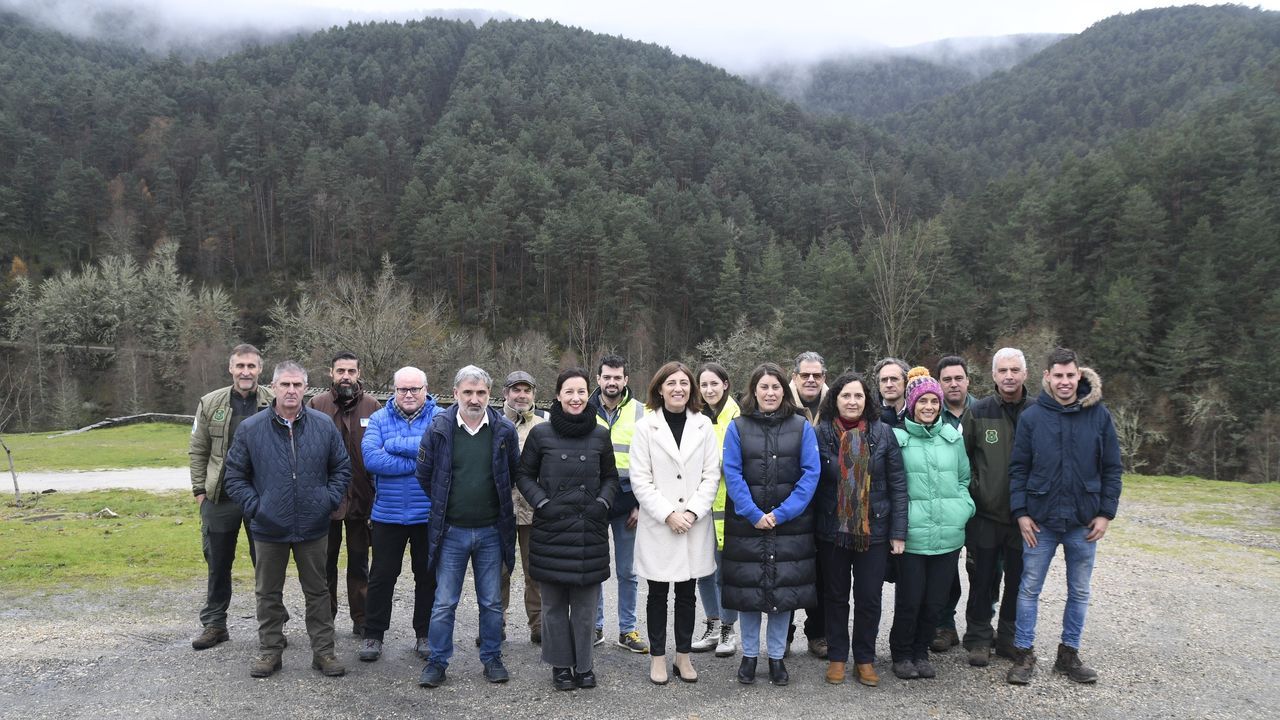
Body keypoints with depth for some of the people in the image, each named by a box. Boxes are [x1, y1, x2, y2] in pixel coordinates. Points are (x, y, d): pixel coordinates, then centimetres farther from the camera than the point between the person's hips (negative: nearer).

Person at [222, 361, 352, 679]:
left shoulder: (324, 426, -2)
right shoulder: (250, 429, -5)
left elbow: (342, 467, 7)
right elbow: (235, 475, 3)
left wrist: (330, 500, -3)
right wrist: (254, 506, -7)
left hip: (313, 529, 1)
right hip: (269, 529, 0)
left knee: (317, 591, 10)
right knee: (268, 593, 12)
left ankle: (324, 651, 20)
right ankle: (270, 650, 26)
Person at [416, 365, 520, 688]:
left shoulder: (505, 430, -4)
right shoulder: (439, 428, -6)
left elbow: (514, 474, 10)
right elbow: (424, 474, 5)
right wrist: (445, 506, 10)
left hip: (491, 531, 1)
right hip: (451, 531, -1)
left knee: (492, 602, 12)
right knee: (444, 603, 6)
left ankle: (492, 658, 25)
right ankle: (437, 661, 19)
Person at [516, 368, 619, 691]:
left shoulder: (600, 434, 5)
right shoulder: (540, 433, 0)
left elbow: (610, 477, 14)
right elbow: (524, 475, 7)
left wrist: (602, 503, -2)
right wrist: (542, 502, -6)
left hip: (590, 528, 1)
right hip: (551, 527, -1)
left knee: (585, 601, 5)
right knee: (554, 601, 6)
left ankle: (583, 664, 19)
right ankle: (561, 665, 20)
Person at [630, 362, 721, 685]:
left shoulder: (703, 425, 3)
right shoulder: (646, 426, -3)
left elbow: (711, 475, 2)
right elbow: (640, 479, -6)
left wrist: (692, 512, -10)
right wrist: (668, 514, -13)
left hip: (695, 525, 2)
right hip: (657, 525, -2)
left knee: (687, 594, 11)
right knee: (658, 594, 8)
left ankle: (683, 655, 23)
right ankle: (657, 657, 20)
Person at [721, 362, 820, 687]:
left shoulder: (802, 427, 1)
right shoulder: (738, 428, 0)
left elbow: (810, 474, -4)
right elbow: (732, 474, -4)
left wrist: (782, 513, -12)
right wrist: (754, 514, -13)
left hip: (790, 523, 1)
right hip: (746, 523, 0)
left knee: (785, 588, 6)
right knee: (747, 588, 5)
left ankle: (776, 657, 21)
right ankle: (749, 655, 22)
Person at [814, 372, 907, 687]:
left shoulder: (883, 433, -3)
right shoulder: (821, 433, -3)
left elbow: (898, 484, -2)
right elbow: (811, 482, -1)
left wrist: (898, 531, -6)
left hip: (874, 530, 0)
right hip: (832, 529, 0)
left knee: (869, 598, 8)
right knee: (836, 595, 13)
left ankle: (865, 659, 24)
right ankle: (837, 657, 26)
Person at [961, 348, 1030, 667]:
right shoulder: (978, 412, -2)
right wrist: (971, 493, -3)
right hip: (985, 513, -1)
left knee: (1018, 580, 11)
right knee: (982, 580, 7)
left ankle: (1010, 638, 27)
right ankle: (978, 638, 20)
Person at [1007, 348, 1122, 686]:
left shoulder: (1099, 415, -2)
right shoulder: (1032, 416, -4)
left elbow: (1112, 468, 2)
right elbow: (1018, 468, -2)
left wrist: (1106, 513, -3)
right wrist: (1021, 512, -7)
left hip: (1084, 522, 1)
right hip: (1040, 521, -1)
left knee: (1079, 591, 12)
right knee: (1029, 589, 5)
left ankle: (1069, 654, 27)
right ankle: (1023, 655, 16)